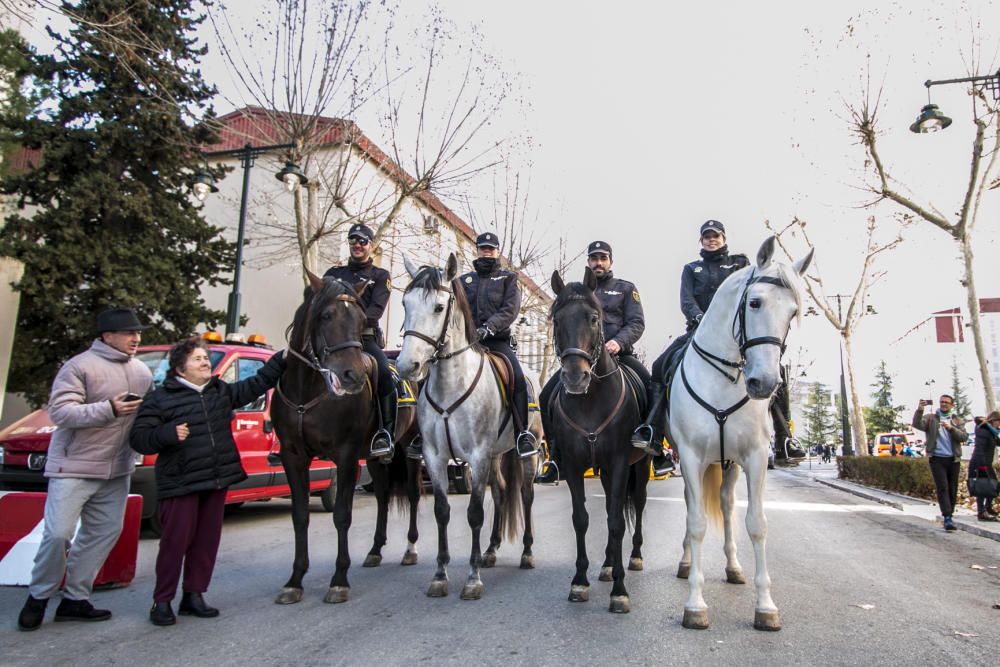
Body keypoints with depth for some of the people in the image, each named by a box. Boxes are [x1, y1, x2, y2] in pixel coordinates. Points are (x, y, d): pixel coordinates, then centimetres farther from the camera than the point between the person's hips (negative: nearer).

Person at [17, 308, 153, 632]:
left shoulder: (142, 372, 9)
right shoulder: (80, 366, -12)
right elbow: (59, 411, -18)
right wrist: (109, 409, -28)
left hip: (117, 470, 7)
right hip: (74, 467, -6)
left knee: (104, 533, 9)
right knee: (58, 534, -5)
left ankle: (75, 599, 22)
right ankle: (38, 597, 18)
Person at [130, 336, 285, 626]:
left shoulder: (222, 391, 12)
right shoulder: (160, 398, -4)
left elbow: (256, 384, 17)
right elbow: (138, 438, -6)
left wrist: (282, 359, 10)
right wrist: (168, 434, -24)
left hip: (217, 481, 6)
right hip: (180, 483, -5)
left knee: (207, 541, 10)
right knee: (175, 542, 0)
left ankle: (193, 596, 22)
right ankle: (162, 601, 14)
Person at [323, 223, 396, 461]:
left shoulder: (380, 276, 12)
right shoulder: (334, 273, 21)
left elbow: (377, 309, -5)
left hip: (367, 337, -3)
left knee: (385, 375, -28)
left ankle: (385, 436, -27)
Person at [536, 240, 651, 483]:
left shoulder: (625, 288, 13)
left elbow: (637, 323, 1)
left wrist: (619, 341, -18)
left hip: (619, 354, -2)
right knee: (547, 396, -12)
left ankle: (658, 453, -4)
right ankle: (556, 459, -2)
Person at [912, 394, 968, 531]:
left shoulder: (957, 420, 12)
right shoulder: (931, 418, 6)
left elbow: (964, 437, 1)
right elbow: (917, 424, -12)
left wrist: (951, 428, -16)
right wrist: (919, 410, -28)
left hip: (953, 459, 3)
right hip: (937, 459, -3)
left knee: (953, 489, 6)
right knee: (942, 488, -11)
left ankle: (948, 516, 15)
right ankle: (947, 519, -16)